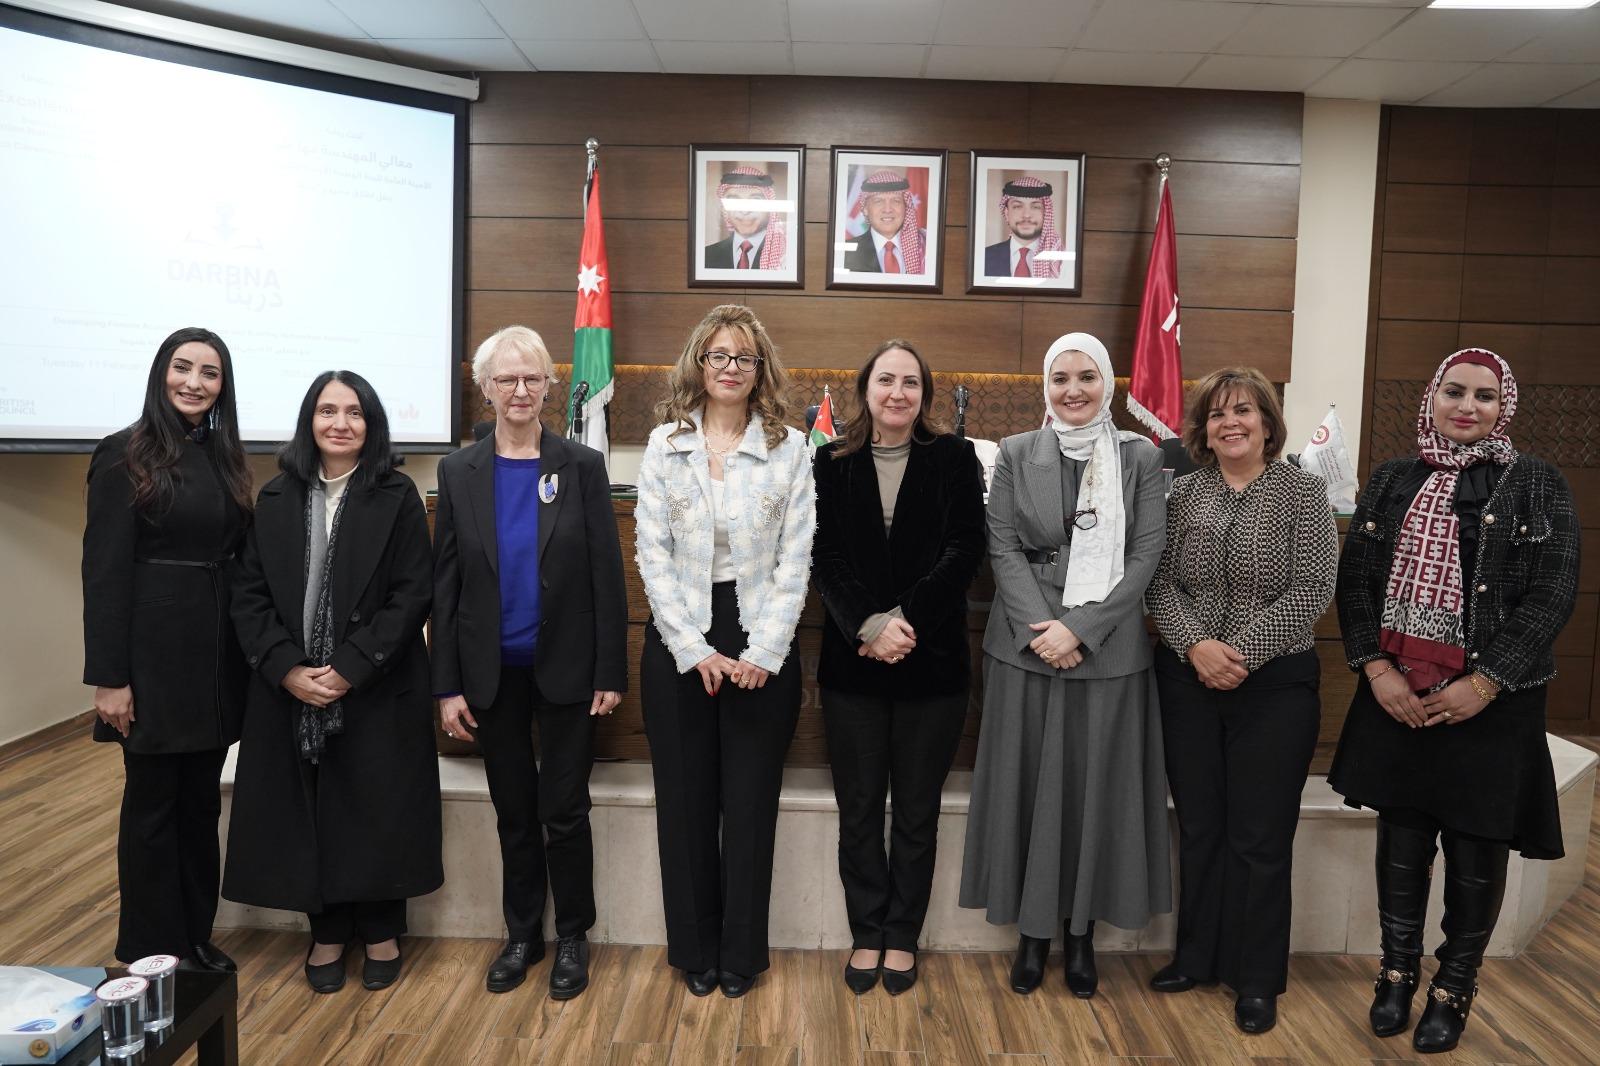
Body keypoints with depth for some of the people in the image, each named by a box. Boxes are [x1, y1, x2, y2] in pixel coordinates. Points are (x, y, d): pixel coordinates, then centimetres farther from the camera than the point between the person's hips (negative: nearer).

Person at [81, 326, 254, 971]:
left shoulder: (225, 459, 10)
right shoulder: (125, 455, -7)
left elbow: (239, 561, 10)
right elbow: (104, 571, -11)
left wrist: (251, 653, 5)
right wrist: (108, 676, -14)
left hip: (217, 655, 5)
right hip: (154, 653, -5)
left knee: (202, 801, 13)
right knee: (152, 800, 6)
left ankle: (196, 936, 27)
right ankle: (151, 953, 21)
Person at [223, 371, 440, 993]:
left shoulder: (397, 498, -3)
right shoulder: (276, 499, 6)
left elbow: (413, 596, -8)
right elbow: (249, 595, 3)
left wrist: (351, 669, -15)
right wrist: (286, 668, -11)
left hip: (377, 691, -2)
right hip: (290, 691, 3)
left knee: (377, 812, 5)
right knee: (307, 812, 7)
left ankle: (380, 932, 23)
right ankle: (327, 931, 25)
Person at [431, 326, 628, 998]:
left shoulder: (582, 467, -3)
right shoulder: (459, 472, 2)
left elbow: (607, 575, -4)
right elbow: (444, 584, 2)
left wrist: (610, 674, -8)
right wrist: (448, 685, -1)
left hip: (565, 668, -2)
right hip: (493, 673, 2)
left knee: (564, 810, 6)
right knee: (514, 812, 14)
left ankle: (572, 936, 26)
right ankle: (522, 935, 31)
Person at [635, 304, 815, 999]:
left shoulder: (789, 448, 0)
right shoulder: (664, 444, 2)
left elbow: (795, 558, -3)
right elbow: (652, 553, -2)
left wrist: (763, 652, -11)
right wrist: (695, 650, -9)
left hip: (762, 645, -1)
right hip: (679, 643, 1)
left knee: (751, 803, 8)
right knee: (685, 800, 9)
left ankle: (742, 953, 25)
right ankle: (695, 949, 27)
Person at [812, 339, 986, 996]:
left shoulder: (954, 459, 0)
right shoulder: (833, 463, 3)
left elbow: (964, 551, -7)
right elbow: (825, 557, -3)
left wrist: (904, 620, -16)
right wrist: (868, 624, -17)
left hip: (930, 662, -1)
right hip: (852, 663, 1)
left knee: (917, 811, 10)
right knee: (858, 809, 10)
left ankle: (901, 937, 27)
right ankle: (866, 935, 26)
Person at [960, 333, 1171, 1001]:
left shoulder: (1141, 458, 2)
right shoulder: (1016, 455, 5)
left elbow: (1145, 557, -3)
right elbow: (1003, 548, 0)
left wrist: (1079, 628, -12)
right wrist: (1043, 630, -12)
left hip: (1108, 649, 0)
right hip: (1026, 645, 1)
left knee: (1096, 788, 7)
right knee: (1027, 786, 6)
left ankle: (1081, 932, 23)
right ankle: (1033, 930, 21)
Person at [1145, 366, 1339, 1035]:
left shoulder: (1302, 492, -3)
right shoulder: (1182, 494, 5)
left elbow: (1312, 590, -10)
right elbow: (1161, 583, 1)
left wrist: (1242, 650, -17)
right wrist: (1194, 645, -15)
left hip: (1275, 684, -2)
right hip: (1188, 680, 3)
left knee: (1260, 836, 5)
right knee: (1197, 826, 12)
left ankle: (1257, 979, 21)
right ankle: (1197, 956, 28)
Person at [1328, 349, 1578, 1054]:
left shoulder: (1539, 486, -1)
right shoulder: (1392, 481, 7)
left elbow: (1552, 596, -7)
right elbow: (1355, 580, 5)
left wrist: (1483, 684, -14)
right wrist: (1377, 670, -8)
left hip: (1491, 700, -2)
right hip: (1396, 695, 2)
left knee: (1476, 849, 7)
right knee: (1401, 835, 11)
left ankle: (1455, 987, 26)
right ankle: (1397, 971, 28)